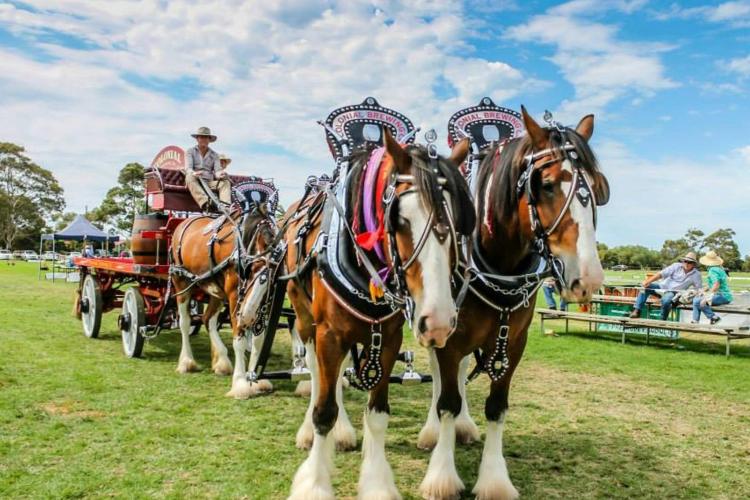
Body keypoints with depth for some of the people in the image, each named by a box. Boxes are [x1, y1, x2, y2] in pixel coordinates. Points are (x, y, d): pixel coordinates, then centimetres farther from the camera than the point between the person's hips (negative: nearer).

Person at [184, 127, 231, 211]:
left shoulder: (214, 155, 18)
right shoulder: (190, 152, 11)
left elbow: (217, 170, 2)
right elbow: (188, 168, -6)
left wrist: (220, 174, -25)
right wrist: (194, 173, -32)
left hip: (209, 183, 2)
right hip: (195, 182, -2)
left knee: (225, 182, -24)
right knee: (190, 177, -35)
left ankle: (226, 206, -50)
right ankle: (204, 203, -58)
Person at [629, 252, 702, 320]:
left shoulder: (696, 274, 1)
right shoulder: (676, 266, 0)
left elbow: (699, 288, 3)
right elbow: (661, 274, -9)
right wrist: (648, 281, -20)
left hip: (673, 292, -2)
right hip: (662, 286, 2)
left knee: (666, 300, -37)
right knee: (645, 287, -24)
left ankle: (662, 320, -15)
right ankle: (637, 311, -27)